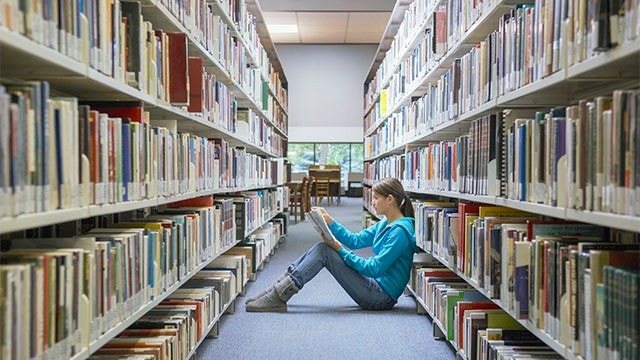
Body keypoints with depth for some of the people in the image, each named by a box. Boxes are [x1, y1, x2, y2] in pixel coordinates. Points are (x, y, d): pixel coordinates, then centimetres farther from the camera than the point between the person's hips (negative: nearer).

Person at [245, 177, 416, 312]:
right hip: (374, 287, 9)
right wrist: (330, 222, 0)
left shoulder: (400, 230, -17)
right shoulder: (384, 224, 13)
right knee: (321, 247, -1)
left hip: (382, 296, -9)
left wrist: (339, 249, -19)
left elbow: (375, 269, -22)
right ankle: (279, 289, -3)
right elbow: (355, 240, 13)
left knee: (323, 250, -16)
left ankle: (278, 297, -17)